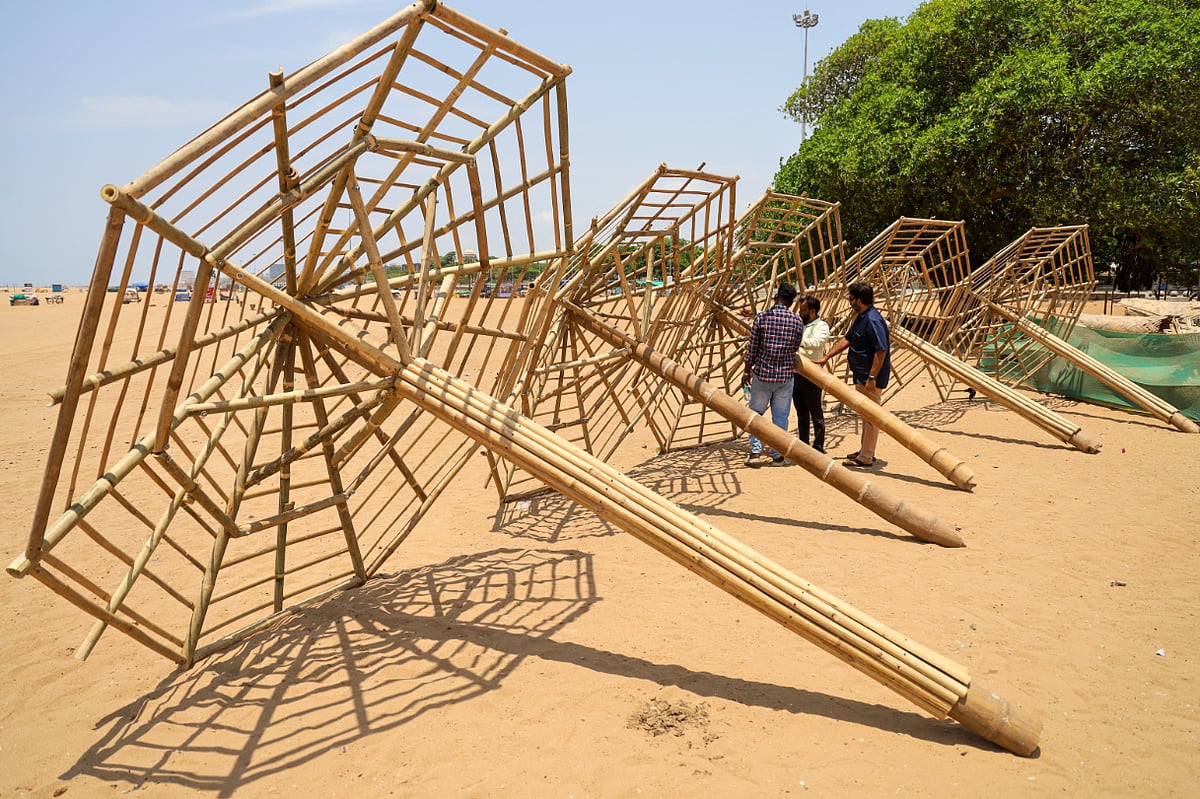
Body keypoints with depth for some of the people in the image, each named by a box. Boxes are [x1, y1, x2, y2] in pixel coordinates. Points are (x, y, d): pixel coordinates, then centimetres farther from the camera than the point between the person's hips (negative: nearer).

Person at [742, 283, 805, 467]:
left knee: (755, 413, 11)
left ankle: (755, 451, 3)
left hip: (762, 373, -1)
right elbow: (795, 349, 8)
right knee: (780, 416, 12)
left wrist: (747, 371, 8)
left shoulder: (762, 317, -7)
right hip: (785, 376, 1)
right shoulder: (797, 321, -3)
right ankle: (777, 453, 18)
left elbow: (752, 348, -3)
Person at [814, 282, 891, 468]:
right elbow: (847, 339, 22)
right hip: (861, 376, 11)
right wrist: (826, 357, 19)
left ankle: (865, 459, 1)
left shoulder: (873, 320, -21)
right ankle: (865, 451, 29)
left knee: (870, 416, -4)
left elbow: (881, 350, -24)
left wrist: (872, 377, -25)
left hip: (871, 378, -11)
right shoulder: (861, 318, 12)